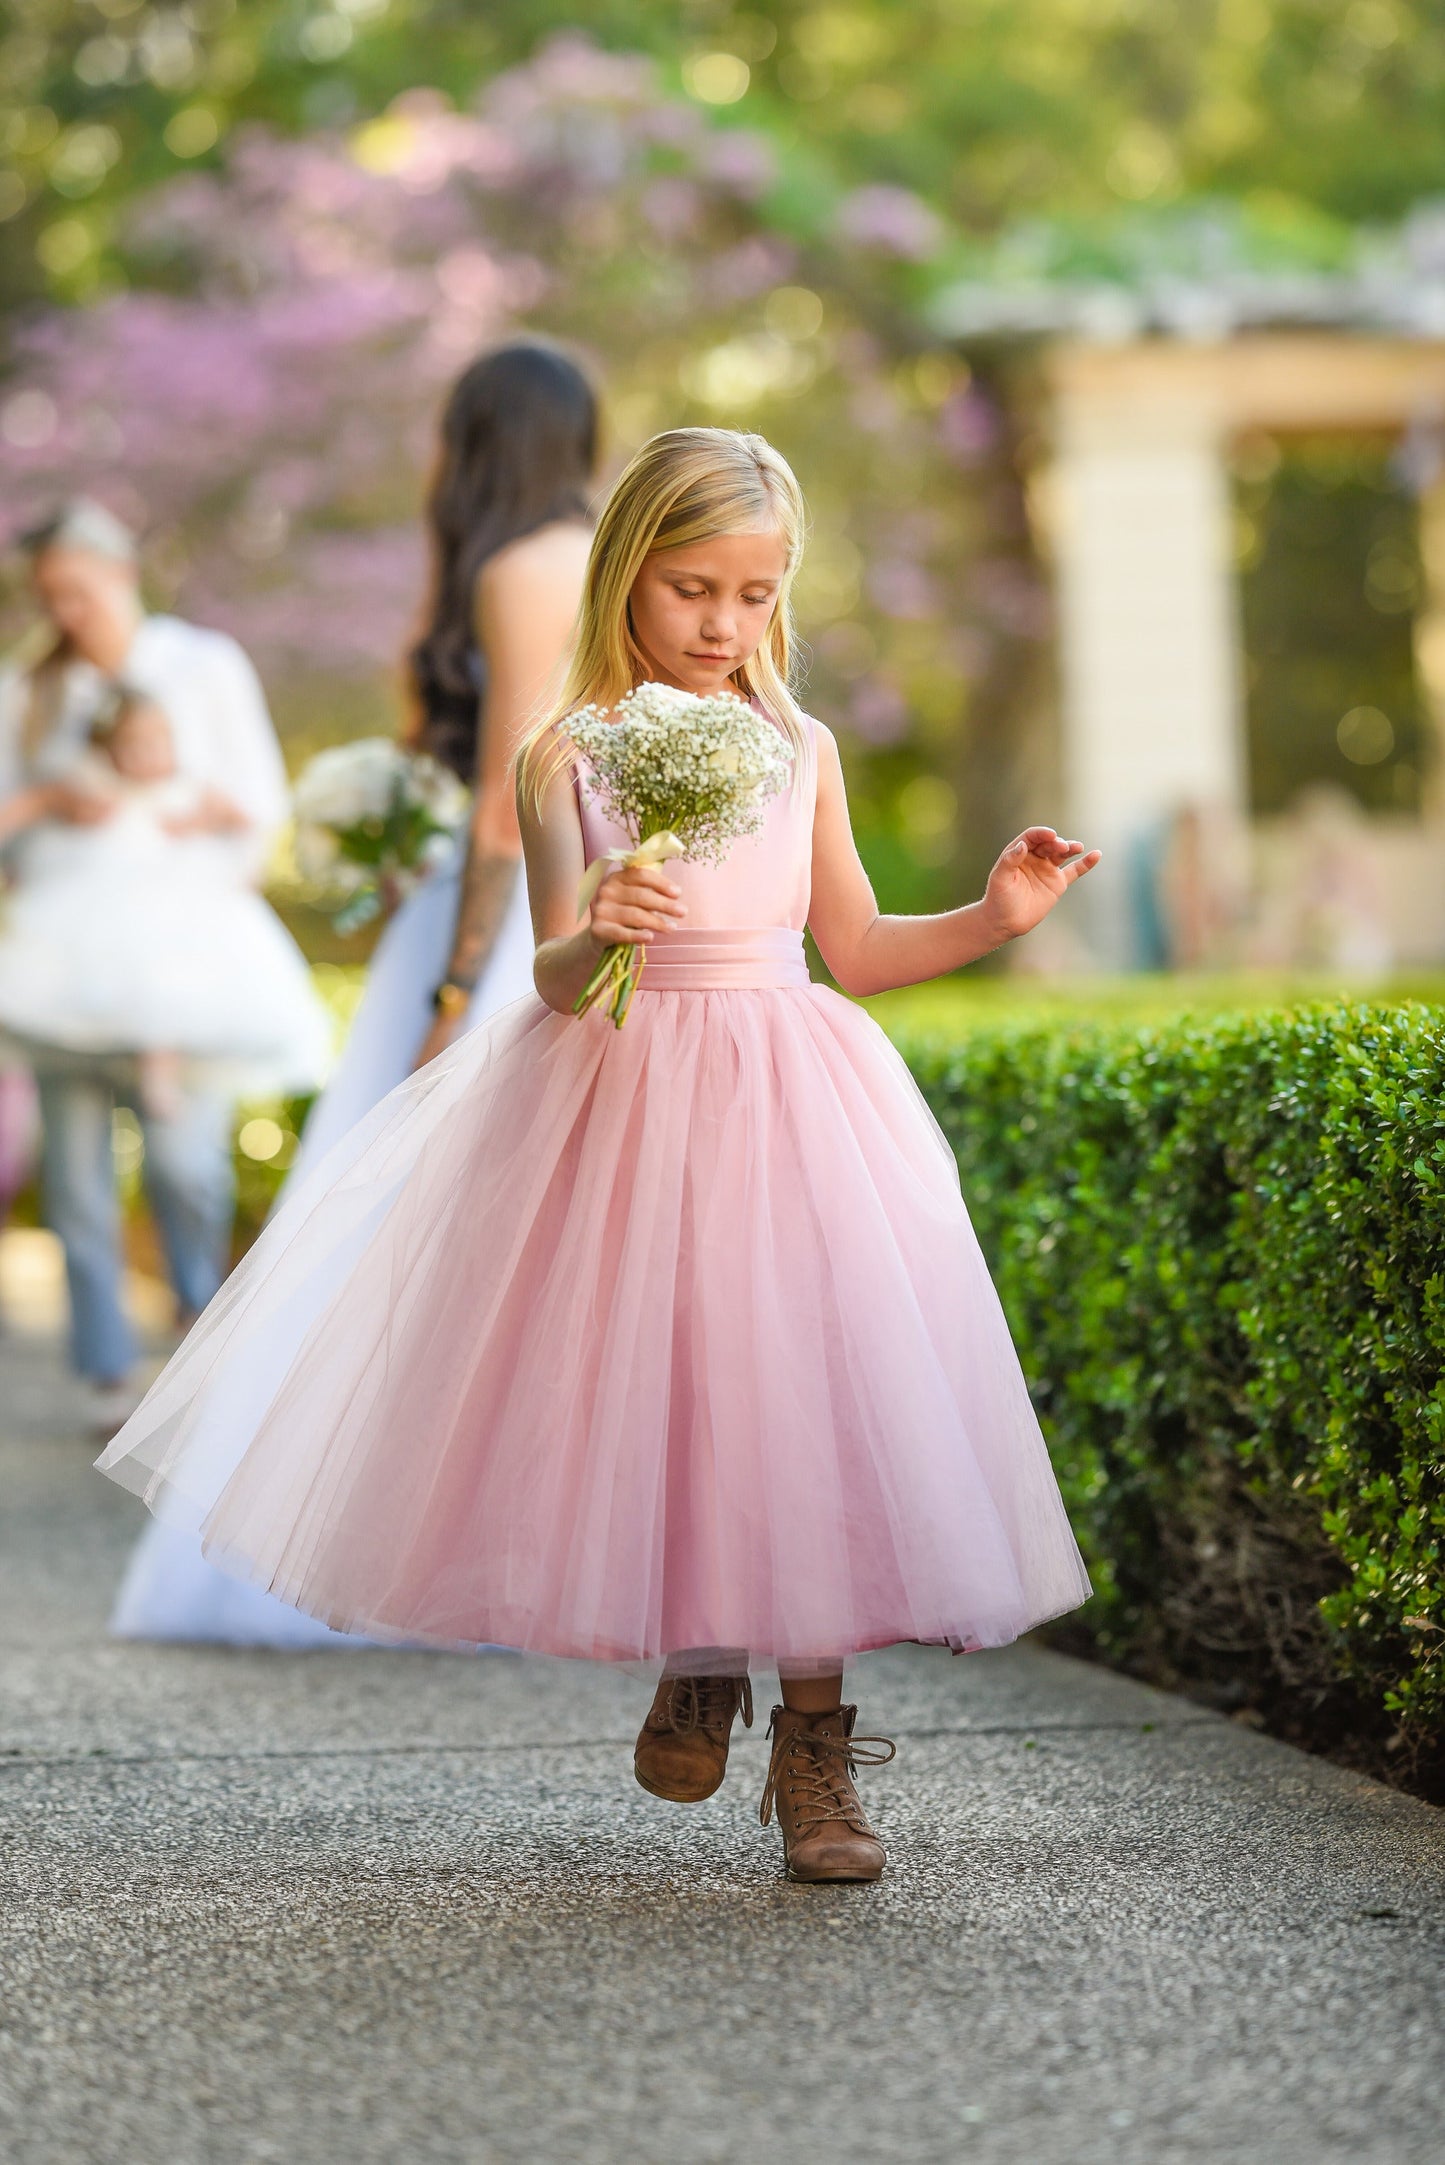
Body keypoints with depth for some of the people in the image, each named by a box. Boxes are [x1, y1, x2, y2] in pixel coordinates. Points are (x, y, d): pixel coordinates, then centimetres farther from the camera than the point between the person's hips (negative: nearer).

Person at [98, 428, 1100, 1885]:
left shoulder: (802, 751, 7)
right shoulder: (568, 758, -3)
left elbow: (858, 950, 14)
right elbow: (556, 981, -10)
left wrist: (993, 918, 0)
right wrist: (596, 937, -32)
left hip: (786, 1108, 2)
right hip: (621, 1107, -2)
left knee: (808, 1394, -4)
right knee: (646, 1392, 2)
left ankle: (814, 1756, 6)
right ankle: (692, 1661, 32)